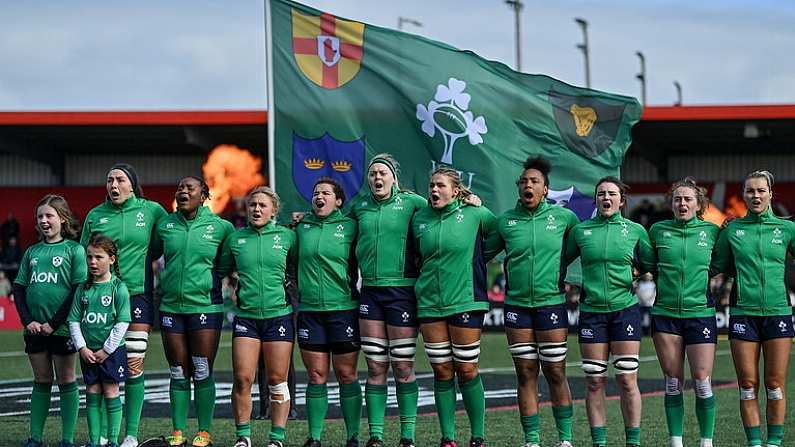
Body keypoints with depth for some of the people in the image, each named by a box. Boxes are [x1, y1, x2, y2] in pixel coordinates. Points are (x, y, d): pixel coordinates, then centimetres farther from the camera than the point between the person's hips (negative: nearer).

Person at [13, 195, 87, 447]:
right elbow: (19, 288, 11)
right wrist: (27, 321, -4)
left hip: (61, 328, -5)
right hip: (35, 329, 5)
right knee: (41, 381, 11)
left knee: (66, 380, 2)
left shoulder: (74, 250, -3)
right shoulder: (32, 252, 12)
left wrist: (54, 323, -13)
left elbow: (79, 289, -9)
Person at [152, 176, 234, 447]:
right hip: (171, 307, 3)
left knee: (202, 372, -1)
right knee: (178, 373, 8)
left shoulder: (219, 227, -1)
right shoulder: (164, 226, 7)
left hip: (205, 306, -3)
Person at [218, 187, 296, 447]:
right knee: (242, 379, -5)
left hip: (279, 315, -1)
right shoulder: (235, 239, 6)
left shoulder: (287, 236, 2)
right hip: (245, 317, 1)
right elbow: (220, 271, 17)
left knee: (277, 381, 2)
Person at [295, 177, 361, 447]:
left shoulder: (350, 226, 0)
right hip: (309, 310, 3)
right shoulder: (301, 226, 9)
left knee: (347, 375, 1)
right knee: (316, 376, 4)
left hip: (343, 308, -3)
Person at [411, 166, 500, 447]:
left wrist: (478, 257, 7)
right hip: (430, 304, 3)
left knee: (467, 370, -1)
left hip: (465, 302, -3)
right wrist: (434, 266, 12)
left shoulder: (474, 214, -4)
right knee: (442, 371, 5)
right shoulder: (420, 219, 6)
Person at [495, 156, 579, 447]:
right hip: (516, 305, 2)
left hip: (552, 303, -1)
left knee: (556, 373, 2)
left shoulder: (562, 216, -1)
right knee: (525, 375, 5)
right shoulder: (505, 221, 3)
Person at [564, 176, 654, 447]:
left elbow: (651, 266, 12)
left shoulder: (635, 230, 3)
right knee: (595, 382, 2)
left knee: (627, 380, -3)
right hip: (591, 311, 1)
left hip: (625, 310, -1)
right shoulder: (580, 231, 5)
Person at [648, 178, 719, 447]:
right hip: (665, 314, 1)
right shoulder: (658, 230, 5)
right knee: (673, 382, 4)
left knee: (702, 381, -4)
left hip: (700, 312, -1)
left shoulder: (712, 232, 3)